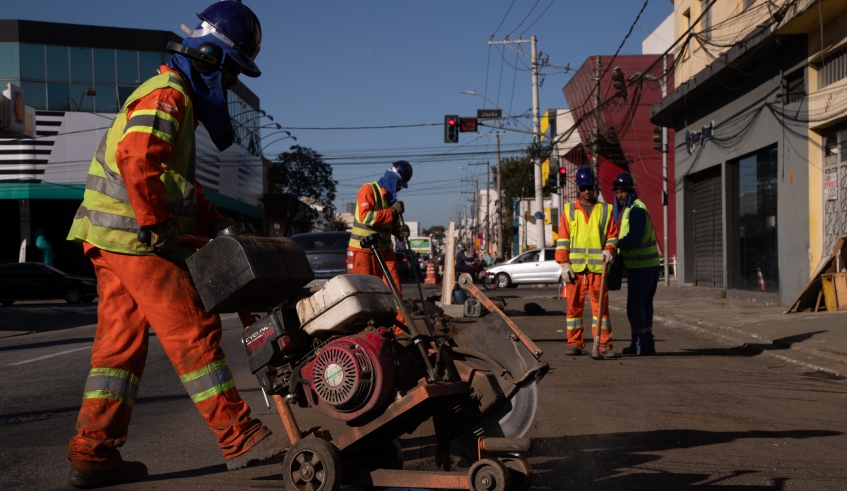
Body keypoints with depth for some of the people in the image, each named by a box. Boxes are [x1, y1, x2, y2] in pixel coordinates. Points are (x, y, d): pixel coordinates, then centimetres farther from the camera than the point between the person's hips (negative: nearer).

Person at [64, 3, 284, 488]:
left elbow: (180, 183, 27)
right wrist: (157, 225, -21)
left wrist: (215, 223, 16)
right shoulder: (168, 93, -9)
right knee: (194, 332, -7)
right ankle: (240, 438, -2)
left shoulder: (181, 99, 25)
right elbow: (136, 159, -25)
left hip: (113, 241, 10)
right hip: (135, 237, -10)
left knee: (121, 341, 9)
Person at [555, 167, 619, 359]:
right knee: (574, 305, 4)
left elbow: (612, 235, 11)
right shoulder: (569, 210, 11)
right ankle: (574, 343, 12)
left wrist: (609, 249, -11)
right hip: (575, 266, 1)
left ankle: (604, 345, -1)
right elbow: (562, 239, 7)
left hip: (598, 266, -1)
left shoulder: (606, 210, 12)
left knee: (600, 305, -3)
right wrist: (564, 263, -2)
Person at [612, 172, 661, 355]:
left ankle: (640, 343, 1)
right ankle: (648, 342, 21)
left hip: (640, 265, -10)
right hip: (648, 263, 10)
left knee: (635, 304, -4)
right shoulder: (626, 209, 16)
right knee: (645, 304, 14)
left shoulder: (636, 210, -16)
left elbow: (634, 238, -25)